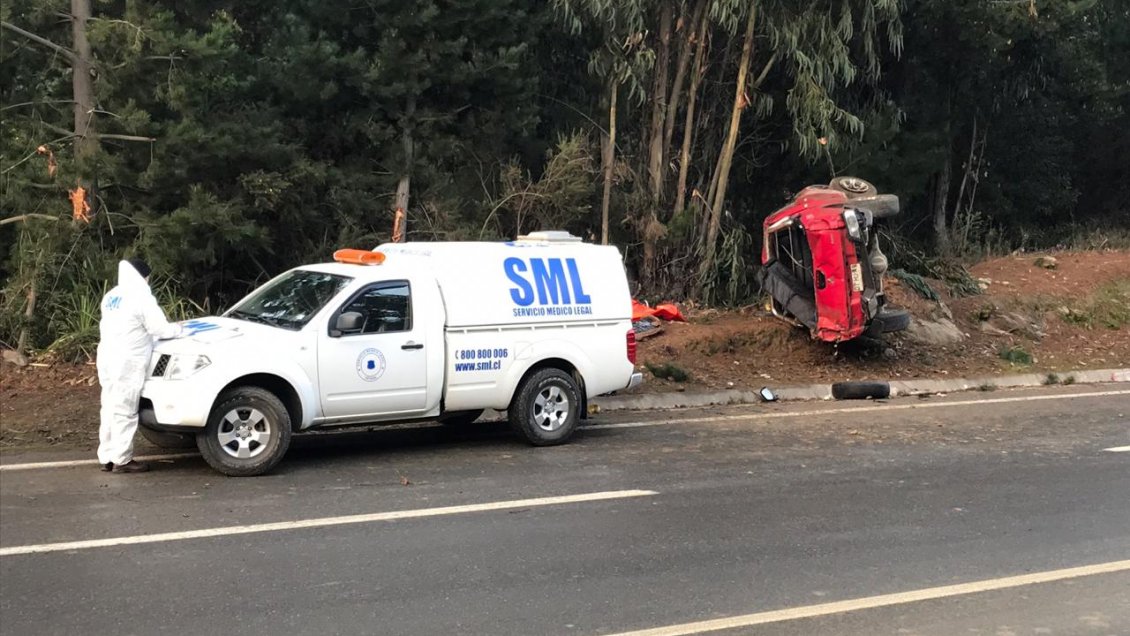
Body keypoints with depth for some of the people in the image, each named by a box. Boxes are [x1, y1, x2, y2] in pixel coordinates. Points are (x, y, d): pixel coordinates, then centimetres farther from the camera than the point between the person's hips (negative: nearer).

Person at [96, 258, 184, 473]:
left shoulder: (111, 296, 16)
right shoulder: (141, 297, -11)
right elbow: (159, 328, -11)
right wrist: (178, 329, 8)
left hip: (108, 359, 9)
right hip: (127, 362, -9)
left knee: (110, 409, 13)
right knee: (124, 411, -4)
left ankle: (107, 457, 17)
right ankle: (121, 460, -1)